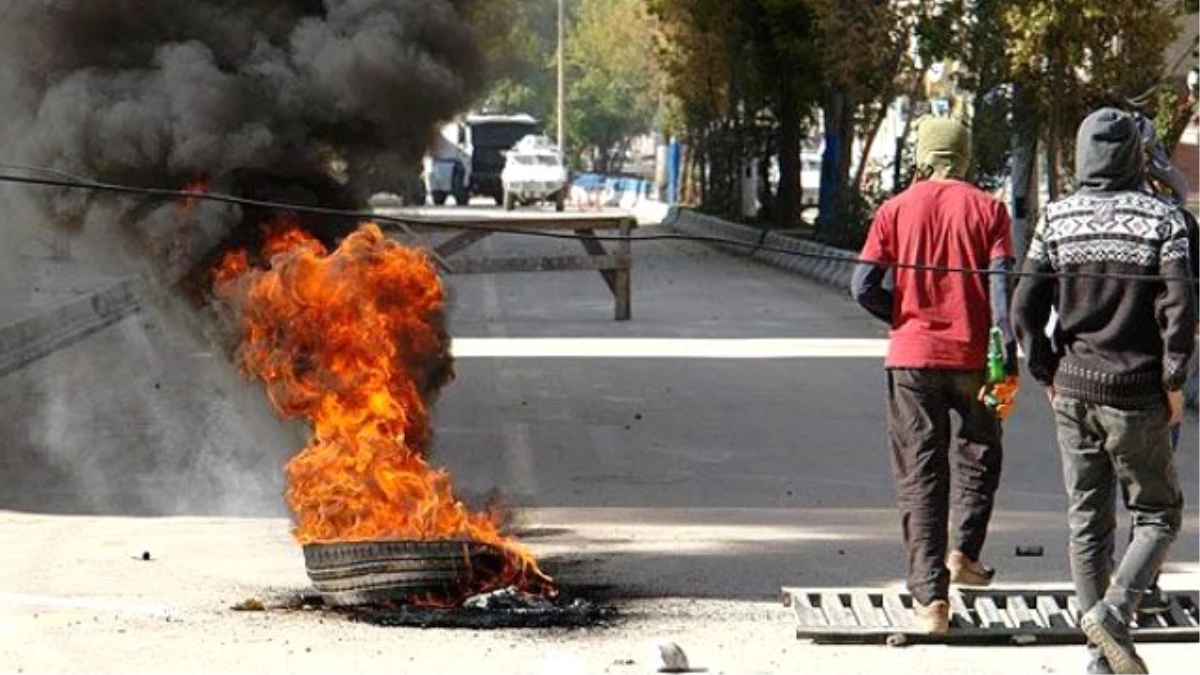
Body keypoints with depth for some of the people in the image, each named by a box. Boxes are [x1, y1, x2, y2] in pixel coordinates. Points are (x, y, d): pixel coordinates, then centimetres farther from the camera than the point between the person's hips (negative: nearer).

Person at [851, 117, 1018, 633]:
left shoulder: (896, 209, 2)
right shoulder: (986, 209, 1)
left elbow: (864, 288, -5)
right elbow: (1002, 287, -8)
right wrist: (1008, 363, -9)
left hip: (911, 357, 0)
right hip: (971, 357, 0)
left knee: (920, 476, 3)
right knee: (979, 450, 25)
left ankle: (931, 598, -3)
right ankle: (964, 552, 13)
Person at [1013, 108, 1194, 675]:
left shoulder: (1056, 219, 0)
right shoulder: (1162, 220, -7)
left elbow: (1024, 309, -4)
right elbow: (1177, 311, -14)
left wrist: (1048, 374, 8)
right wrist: (1173, 383, -3)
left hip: (1073, 392, 3)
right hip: (1136, 394, -3)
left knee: (1087, 522, 11)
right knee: (1158, 514, 11)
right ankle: (1114, 610, -13)